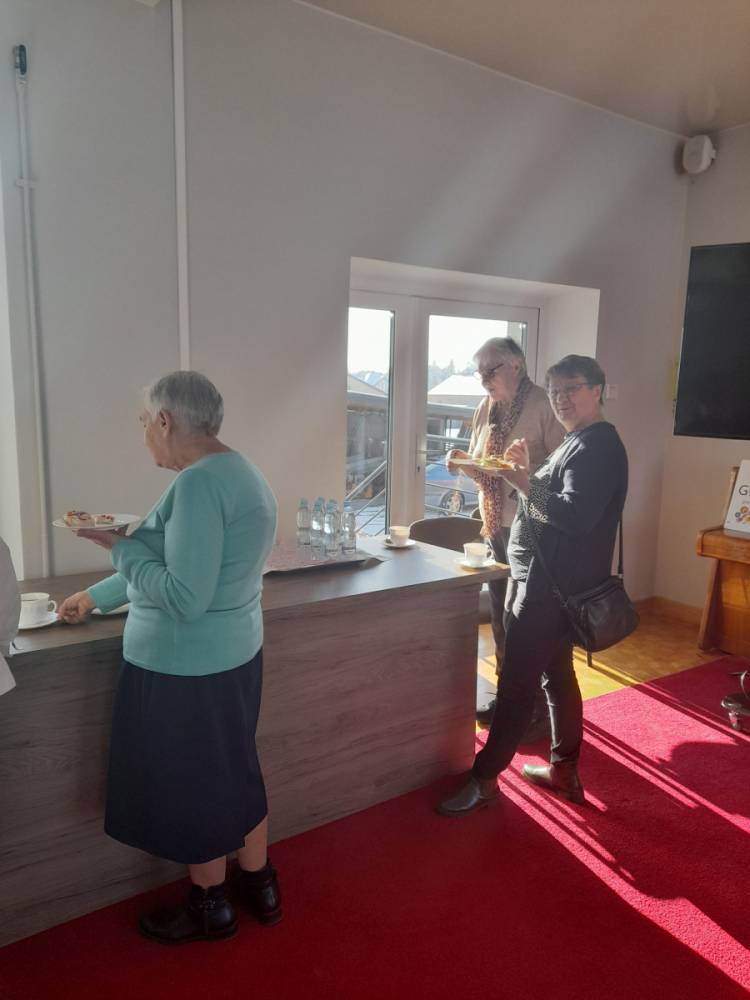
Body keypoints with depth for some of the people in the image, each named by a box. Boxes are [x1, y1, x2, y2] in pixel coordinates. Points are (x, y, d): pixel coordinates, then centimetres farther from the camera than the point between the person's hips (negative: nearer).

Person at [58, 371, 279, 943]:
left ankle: (211, 907, 35)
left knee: (192, 788, 13)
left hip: (183, 669, -9)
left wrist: (120, 546, -15)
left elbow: (184, 596, -28)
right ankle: (259, 884, 42)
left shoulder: (198, 484, -24)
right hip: (234, 655, 9)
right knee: (235, 773, 23)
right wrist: (97, 597, 21)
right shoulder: (240, 473, 7)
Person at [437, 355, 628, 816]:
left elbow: (575, 516, -27)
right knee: (557, 674, 17)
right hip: (553, 581, 11)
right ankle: (565, 770, 30)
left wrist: (524, 482, -23)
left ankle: (484, 778, 7)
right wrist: (528, 472, 3)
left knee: (518, 682, -4)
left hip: (552, 585, -11)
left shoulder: (599, 446, -15)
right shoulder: (580, 443, 17)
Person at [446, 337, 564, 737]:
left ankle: (540, 708, 17)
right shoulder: (485, 409, 10)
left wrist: (526, 468, -29)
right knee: (501, 614, 17)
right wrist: (462, 462, -4)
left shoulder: (543, 405, -12)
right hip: (495, 525, 8)